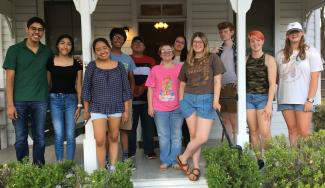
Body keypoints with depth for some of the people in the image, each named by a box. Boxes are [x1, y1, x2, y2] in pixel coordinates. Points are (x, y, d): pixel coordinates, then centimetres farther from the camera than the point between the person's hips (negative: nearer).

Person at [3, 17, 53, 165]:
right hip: (19, 101, -2)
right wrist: (10, 104, -10)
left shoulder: (47, 51, 8)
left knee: (39, 138, 6)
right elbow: (9, 78, -3)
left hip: (40, 101, 2)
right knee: (21, 138, 4)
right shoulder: (14, 50, 0)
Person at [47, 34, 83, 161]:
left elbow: (79, 86, 6)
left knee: (70, 135, 1)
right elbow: (48, 83, 8)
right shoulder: (50, 62, 4)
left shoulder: (76, 64, 4)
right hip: (55, 99, 0)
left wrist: (79, 105, 1)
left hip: (71, 99, 0)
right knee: (59, 135, 0)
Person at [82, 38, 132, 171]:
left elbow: (126, 89, 4)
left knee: (114, 139, 11)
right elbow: (86, 89, 4)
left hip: (116, 108, 1)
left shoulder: (119, 66, 2)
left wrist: (126, 110, 2)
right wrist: (86, 110, 3)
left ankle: (113, 168, 23)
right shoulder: (92, 66, 1)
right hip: (97, 109, -1)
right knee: (100, 141, -6)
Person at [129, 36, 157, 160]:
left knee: (148, 125, 4)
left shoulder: (150, 61, 13)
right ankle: (130, 152, 11)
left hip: (147, 97, 2)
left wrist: (143, 87, -14)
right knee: (131, 126, 1)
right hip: (131, 98, -1)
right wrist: (133, 89, -14)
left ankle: (149, 151, 13)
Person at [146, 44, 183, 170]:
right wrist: (150, 106, 0)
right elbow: (150, 89, 4)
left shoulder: (180, 68, 3)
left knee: (176, 136, 7)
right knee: (163, 136, 7)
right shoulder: (155, 70, 4)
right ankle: (165, 161, 18)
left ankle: (175, 160, 17)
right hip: (160, 109, 0)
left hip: (177, 108, 0)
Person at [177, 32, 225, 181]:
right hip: (189, 99, 3)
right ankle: (196, 167, 17)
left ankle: (183, 158, 13)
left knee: (202, 137, -8)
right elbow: (182, 84, 18)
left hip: (206, 100, -2)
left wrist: (216, 100, -11)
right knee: (194, 135, 2)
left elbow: (217, 81, -3)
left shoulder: (212, 58, 3)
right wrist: (181, 102, 10)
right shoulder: (188, 62, 13)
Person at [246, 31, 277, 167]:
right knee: (253, 131, 4)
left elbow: (272, 84, -6)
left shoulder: (269, 59, -2)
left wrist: (269, 104, -12)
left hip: (263, 97, -3)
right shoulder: (245, 59, 9)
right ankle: (258, 160, 14)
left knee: (264, 132, -10)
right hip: (248, 97, 3)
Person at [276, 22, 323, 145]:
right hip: (285, 99, 3)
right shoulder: (281, 55, 12)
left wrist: (310, 100, -9)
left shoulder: (311, 52, 2)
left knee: (304, 132, -7)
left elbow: (315, 78, -3)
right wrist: (277, 98, 2)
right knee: (292, 130, 6)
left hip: (303, 100, -3)